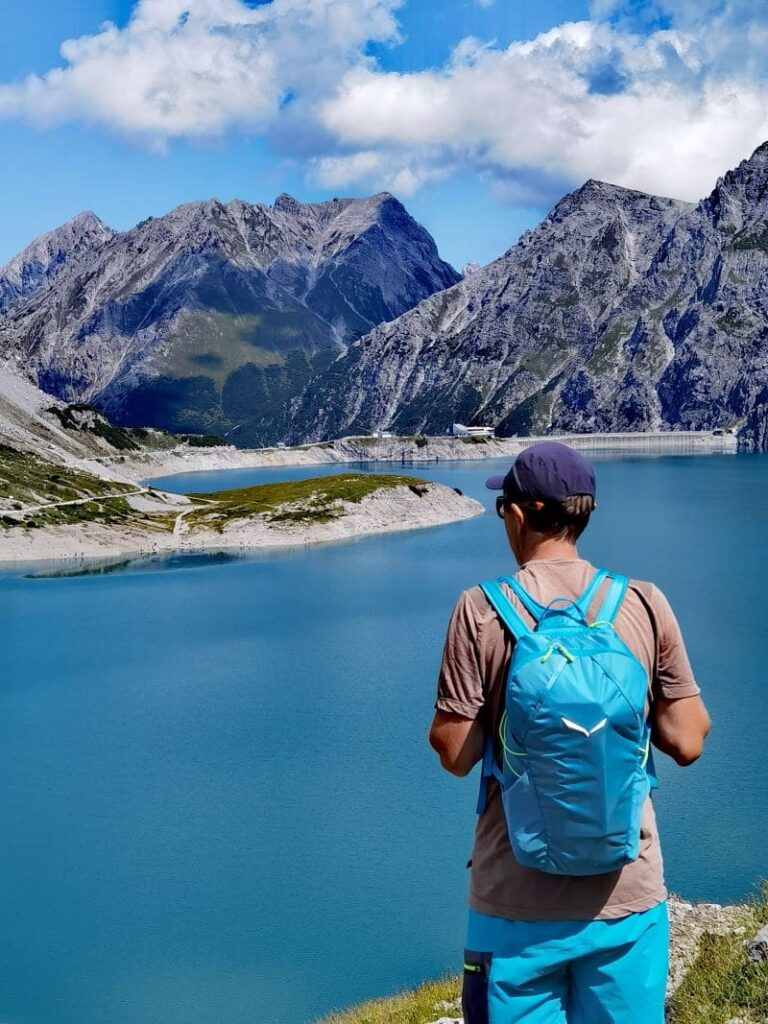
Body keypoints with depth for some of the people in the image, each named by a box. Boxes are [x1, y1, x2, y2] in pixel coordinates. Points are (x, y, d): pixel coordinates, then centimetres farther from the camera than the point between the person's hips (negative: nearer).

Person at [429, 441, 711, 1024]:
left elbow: (455, 756, -9)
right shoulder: (645, 604, -3)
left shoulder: (483, 610, -10)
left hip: (520, 900, -2)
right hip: (629, 894, 2)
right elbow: (688, 744, -1)